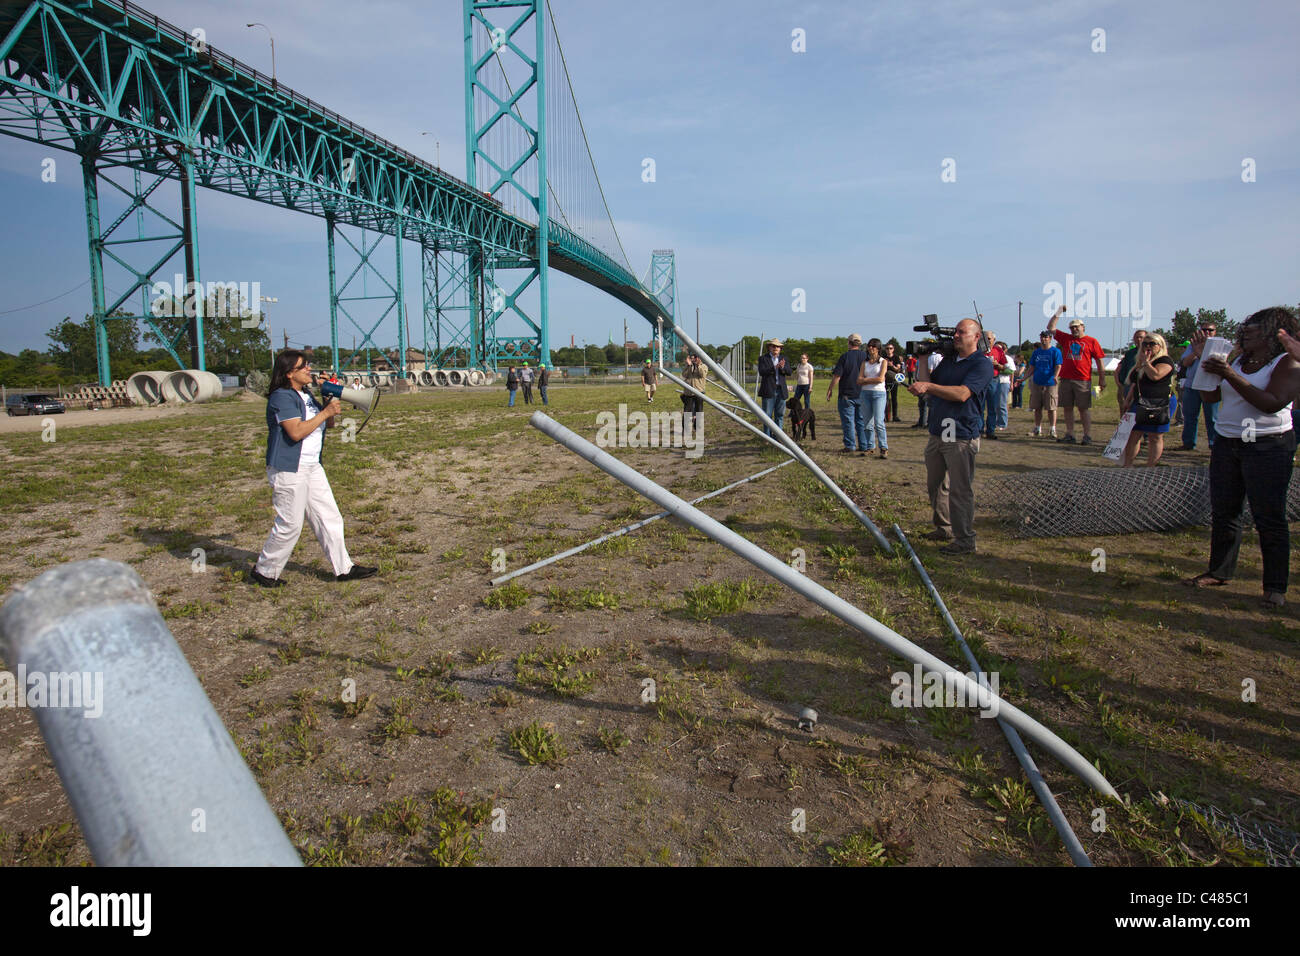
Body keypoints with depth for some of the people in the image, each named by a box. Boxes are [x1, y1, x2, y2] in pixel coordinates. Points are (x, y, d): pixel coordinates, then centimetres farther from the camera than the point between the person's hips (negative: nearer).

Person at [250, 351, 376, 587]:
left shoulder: (307, 395, 14)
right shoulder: (282, 397, -14)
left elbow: (326, 423, 22)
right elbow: (296, 432, -25)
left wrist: (331, 399, 5)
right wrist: (325, 412, -20)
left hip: (312, 467, 9)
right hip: (288, 470, -9)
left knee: (329, 518, 9)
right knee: (290, 525, -2)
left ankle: (343, 568, 15)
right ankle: (264, 571, 16)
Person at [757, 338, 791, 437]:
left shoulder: (783, 359, 14)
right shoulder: (763, 359, 2)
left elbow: (789, 372, 3)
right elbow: (761, 372, -13)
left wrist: (782, 367, -18)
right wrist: (774, 367, -23)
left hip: (781, 391, 4)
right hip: (768, 391, -4)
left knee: (780, 415, 6)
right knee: (767, 415, -2)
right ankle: (767, 437, 3)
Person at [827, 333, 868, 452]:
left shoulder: (845, 357, -10)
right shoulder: (865, 357, 3)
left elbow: (837, 376, -12)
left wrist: (829, 390, -3)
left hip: (847, 395, -5)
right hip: (861, 395, 5)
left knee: (848, 421, 0)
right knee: (861, 421, 11)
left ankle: (850, 446, -1)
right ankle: (863, 445, 15)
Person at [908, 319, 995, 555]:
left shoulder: (982, 363, -8)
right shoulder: (948, 360, 16)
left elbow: (962, 394, -21)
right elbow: (926, 389, 17)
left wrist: (928, 386, -25)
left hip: (961, 437, -8)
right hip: (937, 434, 8)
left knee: (960, 490, -6)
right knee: (935, 485, 15)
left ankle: (964, 540, 2)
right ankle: (944, 528, 29)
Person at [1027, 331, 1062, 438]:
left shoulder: (1055, 351, 0)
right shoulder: (1036, 352, 14)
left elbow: (1058, 366, -7)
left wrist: (1055, 376, -25)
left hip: (1050, 384, -4)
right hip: (1037, 383, 5)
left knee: (1051, 408, -3)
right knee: (1037, 408, 7)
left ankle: (1052, 430, 3)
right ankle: (1038, 429, 16)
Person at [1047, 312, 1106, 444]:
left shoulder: (1092, 341, 3)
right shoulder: (1066, 338, 13)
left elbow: (1099, 361, 2)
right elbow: (1050, 328, 13)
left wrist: (1102, 380, -2)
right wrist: (1058, 313, 7)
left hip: (1083, 381, -4)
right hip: (1066, 379, 4)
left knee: (1084, 408, -2)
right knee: (1068, 408, 5)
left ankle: (1087, 436, 2)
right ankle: (1070, 435, 11)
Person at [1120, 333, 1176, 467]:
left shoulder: (1165, 360, -7)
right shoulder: (1141, 363, 17)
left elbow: (1155, 375, -25)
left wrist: (1145, 361, -12)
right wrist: (1128, 401, 18)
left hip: (1159, 405, -7)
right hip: (1140, 404, 7)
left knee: (1155, 437, 1)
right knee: (1133, 434, 4)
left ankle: (1150, 468, 6)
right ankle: (1127, 465, 9)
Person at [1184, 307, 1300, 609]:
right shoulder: (1238, 361, 13)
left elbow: (1272, 403, -21)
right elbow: (1210, 397, 9)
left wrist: (1230, 376, -25)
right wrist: (1204, 359, 1)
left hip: (1268, 447, -6)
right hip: (1226, 444, 7)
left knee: (1269, 518, -3)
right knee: (1222, 512, 9)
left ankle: (1275, 587, 4)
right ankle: (1219, 572, 21)